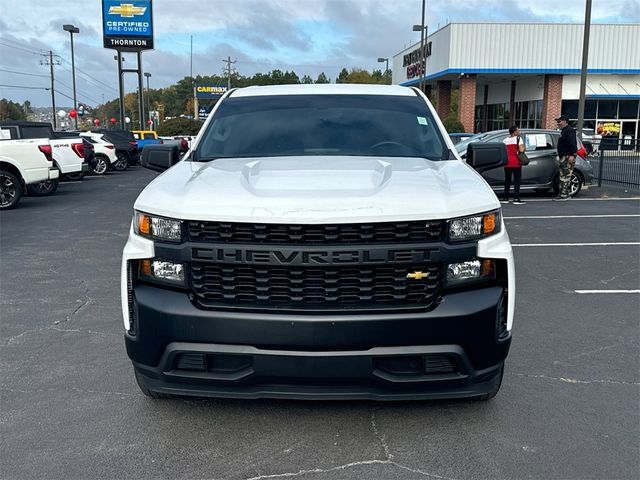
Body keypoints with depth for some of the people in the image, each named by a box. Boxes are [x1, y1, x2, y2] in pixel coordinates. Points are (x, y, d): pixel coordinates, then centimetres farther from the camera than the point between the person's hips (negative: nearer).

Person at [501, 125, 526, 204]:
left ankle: (505, 198, 14)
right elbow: (521, 150, -14)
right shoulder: (518, 139, -4)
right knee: (517, 180, -2)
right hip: (516, 162, -5)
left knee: (507, 180, 12)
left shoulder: (505, 140, 12)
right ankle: (516, 199, -7)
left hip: (507, 162, 5)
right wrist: (523, 147, 6)